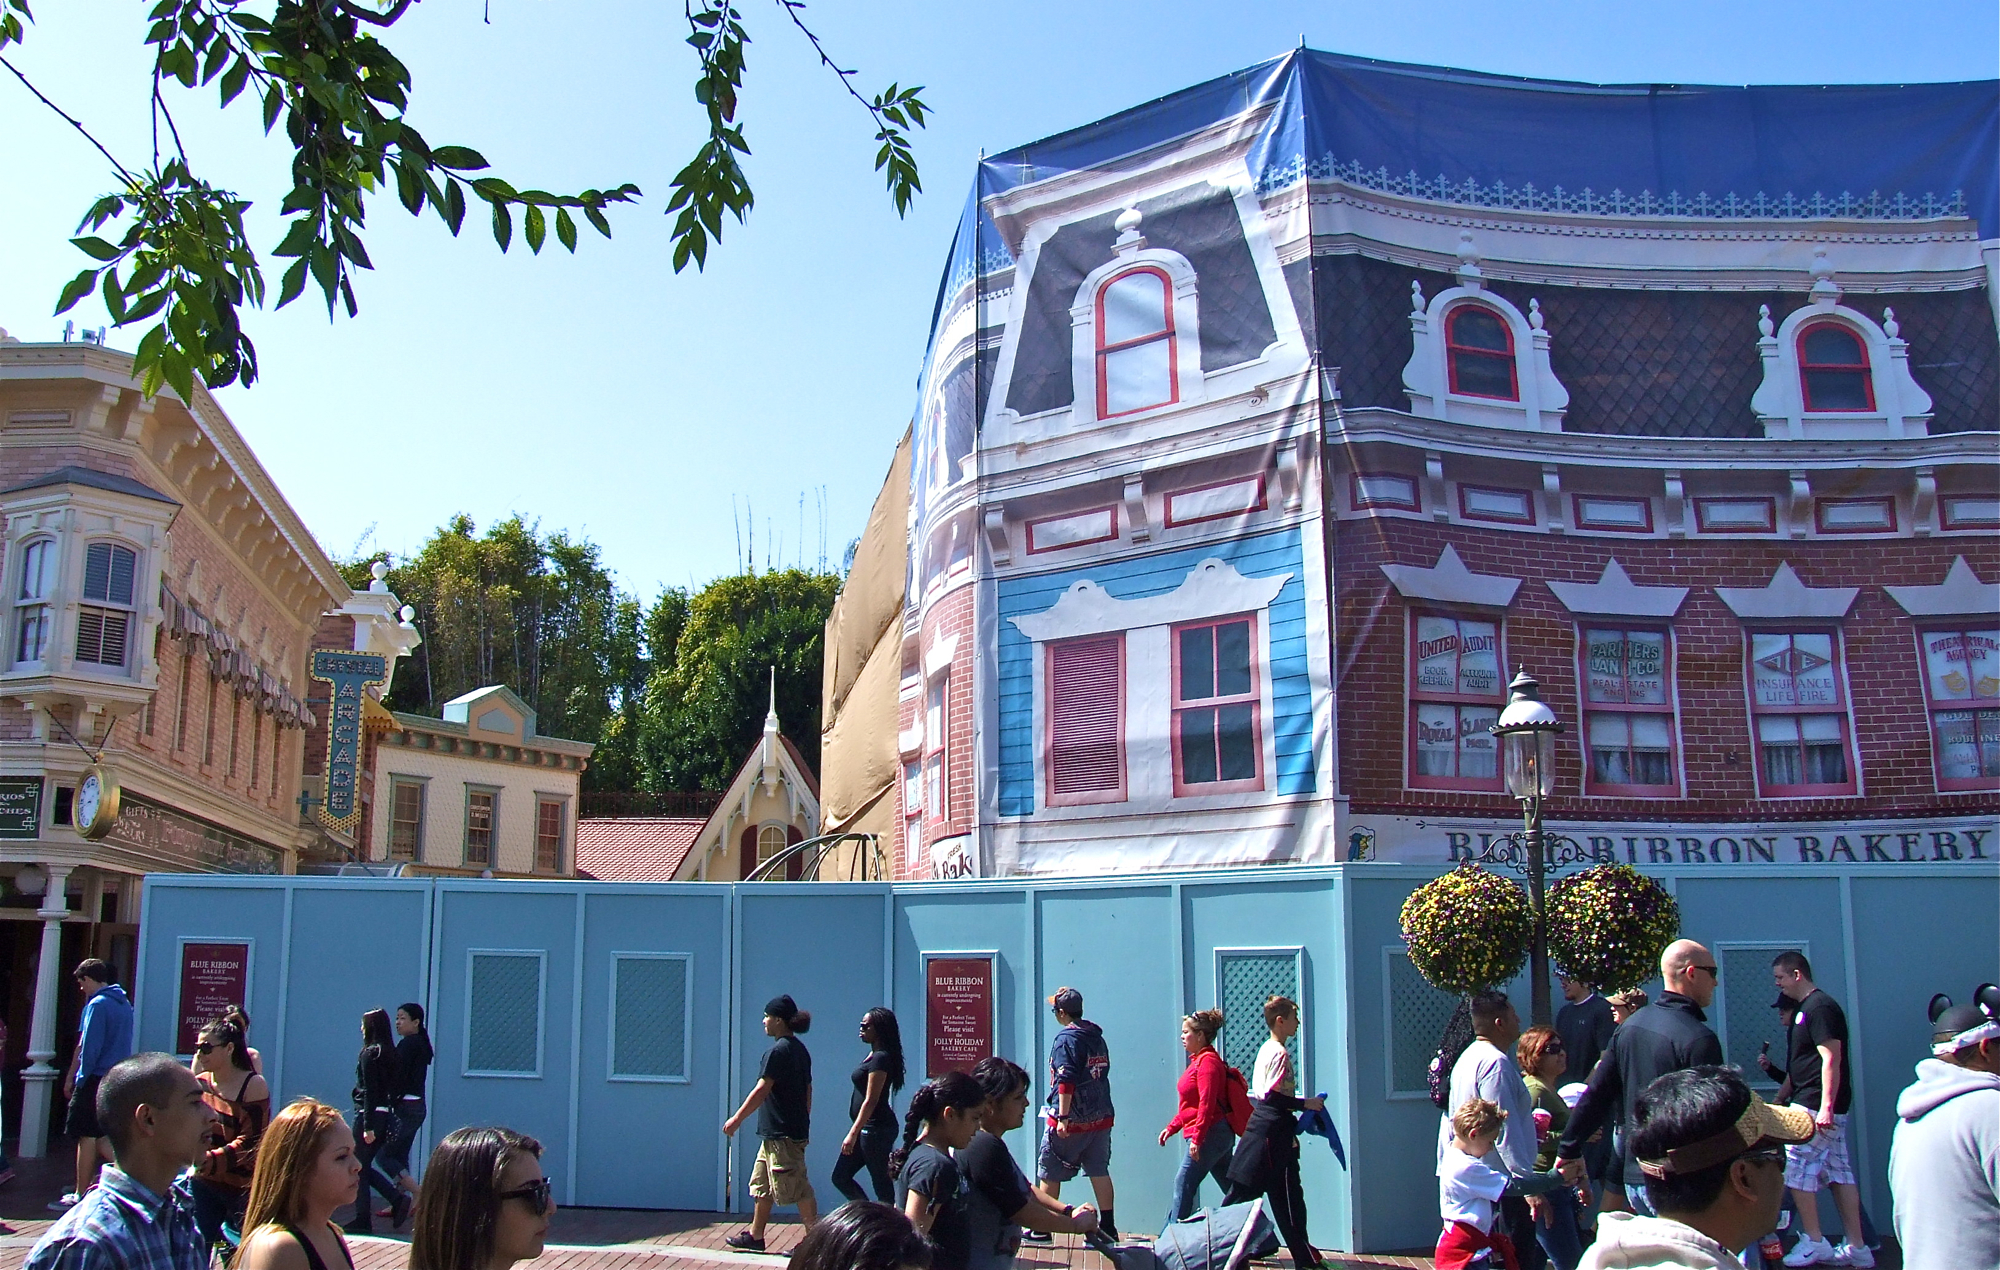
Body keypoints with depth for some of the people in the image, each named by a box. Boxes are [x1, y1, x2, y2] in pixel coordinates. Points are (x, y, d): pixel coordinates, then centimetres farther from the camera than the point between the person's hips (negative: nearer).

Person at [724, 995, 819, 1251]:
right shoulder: (799, 1049, 12)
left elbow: (761, 1091, -18)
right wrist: (802, 1123, 23)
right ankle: (755, 1235, 25)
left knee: (796, 1189, -6)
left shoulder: (778, 1051, -16)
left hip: (782, 1134, -10)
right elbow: (807, 1091, 16)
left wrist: (737, 1119, -11)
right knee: (761, 1184, 18)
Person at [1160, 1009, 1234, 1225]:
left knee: (1183, 1186, -6)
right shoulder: (1198, 1060, 17)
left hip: (1210, 1134, -11)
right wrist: (1172, 1127, 18)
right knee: (1233, 1191, 10)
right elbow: (1192, 1104, 22)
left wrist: (1197, 1138, -24)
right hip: (1220, 1135, 11)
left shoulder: (1207, 1062, -14)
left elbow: (1207, 1104, -22)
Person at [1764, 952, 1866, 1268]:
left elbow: (1831, 1059, -22)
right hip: (1823, 1108, 10)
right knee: (1838, 1173, 10)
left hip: (1816, 1108, -10)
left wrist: (1826, 1107, -26)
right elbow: (1799, 1067, 24)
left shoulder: (1820, 1007, -14)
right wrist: (1778, 1100, 26)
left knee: (1796, 1170, -4)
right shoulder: (1804, 1008, 17)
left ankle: (1813, 1242, 2)